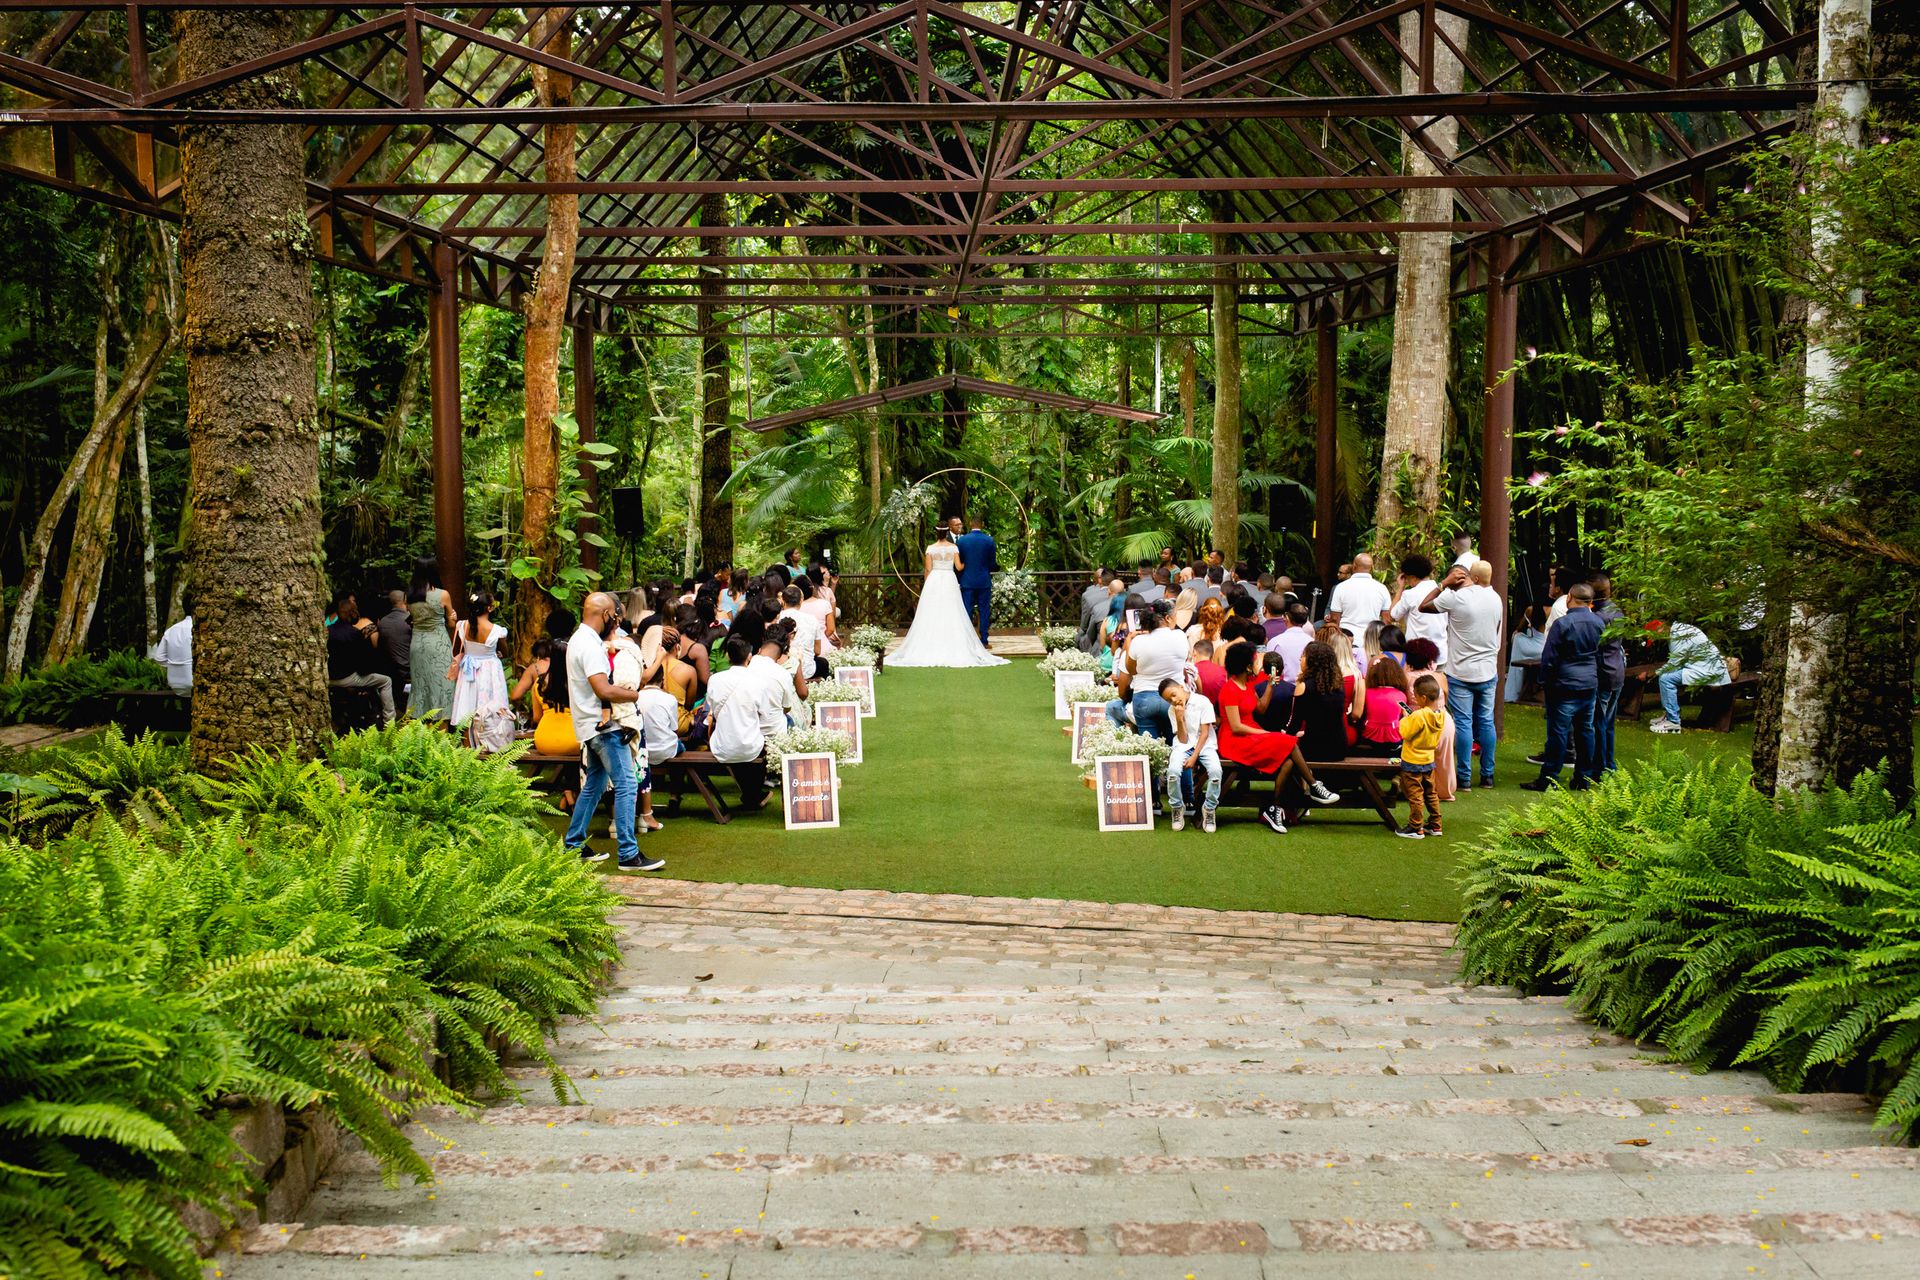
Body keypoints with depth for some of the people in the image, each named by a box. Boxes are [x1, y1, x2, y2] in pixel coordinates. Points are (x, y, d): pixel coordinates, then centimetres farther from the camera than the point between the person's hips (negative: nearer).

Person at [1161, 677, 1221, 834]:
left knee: (1215, 770, -33)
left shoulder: (1202, 702, -6)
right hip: (1184, 746, 2)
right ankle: (1177, 808, -5)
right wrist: (1179, 718, -16)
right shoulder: (1172, 710, 3)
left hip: (1205, 744, -2)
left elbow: (1205, 732, -8)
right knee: (1173, 771, -30)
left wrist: (1194, 756, -16)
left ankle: (1209, 808, -9)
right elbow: (1183, 739, -2)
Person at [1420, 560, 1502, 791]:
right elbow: (1496, 634, 13)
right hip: (1488, 672, 5)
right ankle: (1487, 775, 16)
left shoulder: (1456, 598, -15)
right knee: (1486, 722, 11)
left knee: (1463, 723, -2)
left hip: (1461, 672, -4)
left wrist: (1443, 583, 0)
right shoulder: (1496, 599, 3)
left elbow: (1423, 607, -3)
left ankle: (1464, 778, -1)